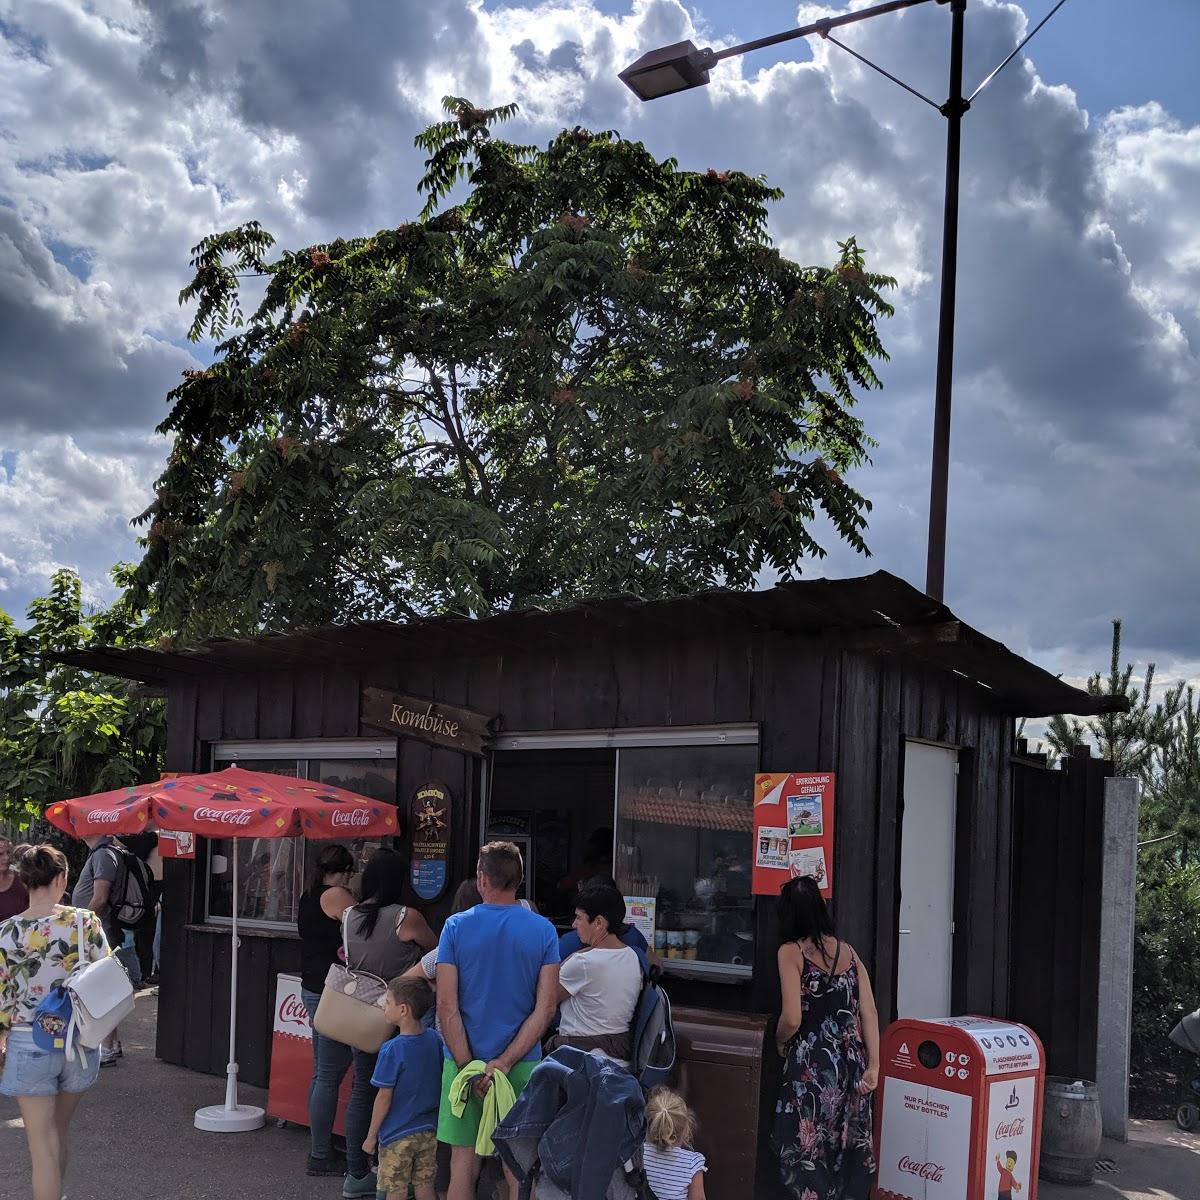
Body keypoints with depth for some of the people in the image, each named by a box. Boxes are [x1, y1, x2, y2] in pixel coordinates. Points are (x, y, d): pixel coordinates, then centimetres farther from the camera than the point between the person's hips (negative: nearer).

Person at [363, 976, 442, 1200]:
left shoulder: (392, 1051, -21)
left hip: (397, 1135, -5)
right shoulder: (435, 1039, -4)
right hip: (429, 1131, 5)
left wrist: (371, 1136, -4)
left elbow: (384, 1098, -15)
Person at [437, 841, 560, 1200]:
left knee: (464, 1164, 10)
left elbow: (446, 1005, -9)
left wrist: (470, 1068, -9)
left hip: (465, 1062, 0)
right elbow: (545, 1008, -8)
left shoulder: (456, 927, -5)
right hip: (522, 1064, 0)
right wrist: (504, 1063, -10)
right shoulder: (543, 930, -2)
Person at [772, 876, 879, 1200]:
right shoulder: (847, 950, 7)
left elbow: (792, 1018, -15)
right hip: (851, 1062, 5)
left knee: (805, 1149, 5)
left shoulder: (791, 952, -8)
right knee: (847, 1147, 14)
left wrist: (780, 1041, 5)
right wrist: (873, 1065, 3)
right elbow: (869, 1012, 2)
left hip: (812, 1066, -5)